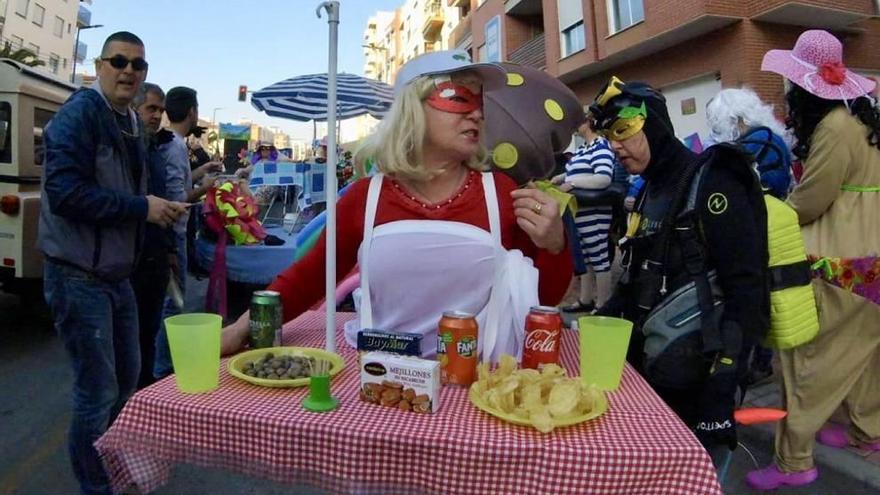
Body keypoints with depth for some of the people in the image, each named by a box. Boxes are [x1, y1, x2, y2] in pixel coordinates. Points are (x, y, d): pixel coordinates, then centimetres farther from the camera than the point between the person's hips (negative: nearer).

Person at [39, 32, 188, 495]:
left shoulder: (131, 121, 11)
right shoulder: (79, 113, -14)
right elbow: (64, 191, -24)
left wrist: (161, 208, 3)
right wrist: (141, 207, -22)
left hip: (116, 274, 9)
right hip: (79, 276, -9)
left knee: (127, 377, 20)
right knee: (98, 391, 1)